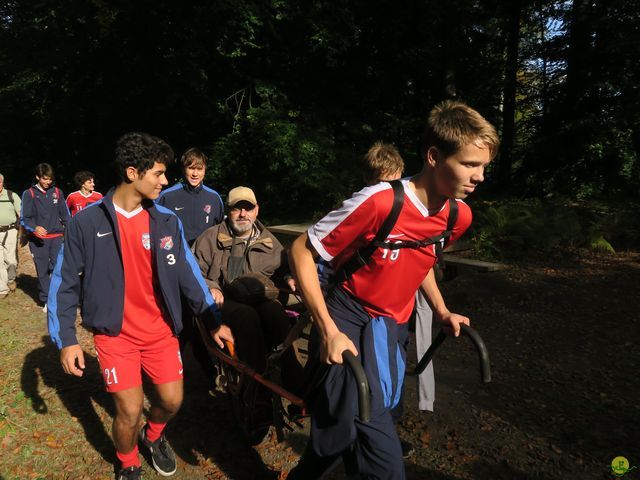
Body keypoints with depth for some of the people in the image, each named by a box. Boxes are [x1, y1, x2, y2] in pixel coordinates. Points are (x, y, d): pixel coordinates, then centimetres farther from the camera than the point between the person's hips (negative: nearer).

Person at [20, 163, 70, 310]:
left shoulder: (57, 192, 8)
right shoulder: (29, 193, 0)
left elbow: (65, 214, 14)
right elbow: (24, 219, -2)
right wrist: (34, 228, -21)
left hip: (57, 237, 1)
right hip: (38, 239, -1)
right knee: (42, 270, 4)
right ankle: (46, 301, 14)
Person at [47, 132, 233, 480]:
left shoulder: (167, 220, -2)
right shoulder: (87, 221, -10)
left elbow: (188, 273, 2)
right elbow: (64, 283, -4)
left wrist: (214, 321, 2)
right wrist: (65, 339, -8)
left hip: (161, 330, 3)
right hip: (115, 333, -3)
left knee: (172, 400, 8)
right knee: (130, 412, -1)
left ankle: (153, 436, 44)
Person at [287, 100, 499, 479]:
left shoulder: (460, 215, -4)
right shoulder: (379, 202, -25)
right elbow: (301, 252, -18)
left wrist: (442, 311, 10)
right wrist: (329, 330, -22)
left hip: (392, 328, 6)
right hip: (347, 323, -6)